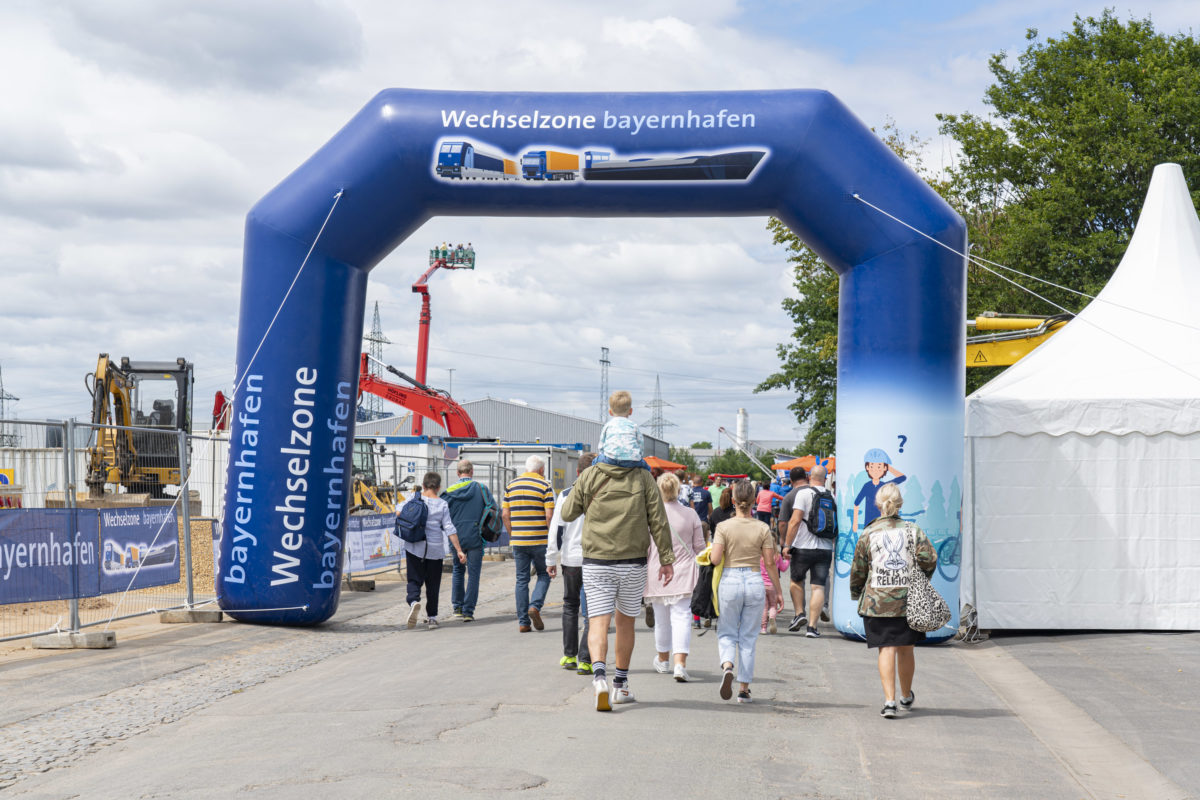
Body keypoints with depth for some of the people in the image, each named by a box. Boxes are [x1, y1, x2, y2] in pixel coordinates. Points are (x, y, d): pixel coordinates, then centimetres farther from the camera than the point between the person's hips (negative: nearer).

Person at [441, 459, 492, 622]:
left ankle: (457, 607, 17)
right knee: (473, 574, 3)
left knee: (458, 571, 18)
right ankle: (468, 611, 0)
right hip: (475, 538, -1)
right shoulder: (481, 489, -2)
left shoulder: (449, 492, -2)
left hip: (456, 537, 1)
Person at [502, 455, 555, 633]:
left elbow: (505, 514, 7)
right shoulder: (544, 485, -3)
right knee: (543, 575, 13)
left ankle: (523, 622, 5)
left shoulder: (511, 485, 9)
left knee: (521, 579, 7)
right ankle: (535, 606, -9)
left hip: (518, 540, 3)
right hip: (540, 540, -3)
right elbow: (549, 515, -10)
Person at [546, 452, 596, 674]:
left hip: (571, 559, 2)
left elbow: (556, 529, -1)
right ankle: (585, 660, -6)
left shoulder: (566, 495, -1)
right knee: (591, 611, 1)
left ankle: (569, 656, 20)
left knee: (570, 606, 18)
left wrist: (551, 560, 5)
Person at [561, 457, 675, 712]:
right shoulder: (642, 478, -1)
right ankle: (620, 686, 26)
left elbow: (567, 514, 6)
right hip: (633, 564, 1)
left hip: (596, 564, -1)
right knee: (625, 622, 16)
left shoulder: (589, 476, -2)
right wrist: (666, 559, 2)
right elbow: (658, 521, -3)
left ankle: (599, 676, -29)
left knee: (598, 623, -4)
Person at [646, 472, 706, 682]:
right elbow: (699, 547, 3)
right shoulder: (690, 514, -3)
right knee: (681, 616, -4)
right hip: (683, 572, 0)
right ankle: (680, 663, -19)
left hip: (657, 573, 0)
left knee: (661, 618, 15)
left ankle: (663, 659, 34)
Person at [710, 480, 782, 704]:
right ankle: (744, 688, 11)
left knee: (726, 633, 11)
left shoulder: (723, 527, -5)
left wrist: (710, 553, 11)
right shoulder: (762, 528, -1)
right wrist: (778, 591, 9)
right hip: (754, 582, 1)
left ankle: (727, 666, -19)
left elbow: (715, 559, -12)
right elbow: (770, 563, 0)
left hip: (729, 582, -1)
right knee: (748, 637, 10)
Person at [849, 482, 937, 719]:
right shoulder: (913, 531, 1)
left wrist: (855, 594, 19)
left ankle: (889, 700, -11)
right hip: (908, 600, 1)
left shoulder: (868, 534, -1)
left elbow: (858, 570, 3)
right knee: (906, 649, 15)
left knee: (886, 650, 0)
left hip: (877, 601, -1)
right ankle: (907, 697, 32)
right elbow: (929, 559, -7)